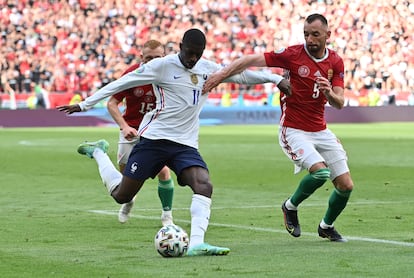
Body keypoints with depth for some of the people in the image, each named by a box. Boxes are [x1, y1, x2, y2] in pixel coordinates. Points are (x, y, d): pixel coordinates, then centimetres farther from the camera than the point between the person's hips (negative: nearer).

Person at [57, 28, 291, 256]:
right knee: (121, 195, 2)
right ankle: (98, 152, 31)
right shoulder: (162, 66, -8)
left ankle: (196, 243, -32)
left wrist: (277, 79, 11)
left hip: (186, 145, 4)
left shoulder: (208, 69, 7)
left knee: (204, 186, -23)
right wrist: (84, 105, -2)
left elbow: (241, 75, 17)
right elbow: (122, 83, -4)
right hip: (154, 140, -4)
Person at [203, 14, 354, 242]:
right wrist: (221, 74, -27)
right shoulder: (293, 54, -12)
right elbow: (252, 60, -16)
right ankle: (290, 207, 1)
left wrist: (329, 93, -25)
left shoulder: (335, 62, 2)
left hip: (321, 132, 5)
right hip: (294, 131, -5)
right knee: (320, 171, -27)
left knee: (346, 185, 1)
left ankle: (326, 226, 29)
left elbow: (339, 103, -2)